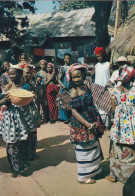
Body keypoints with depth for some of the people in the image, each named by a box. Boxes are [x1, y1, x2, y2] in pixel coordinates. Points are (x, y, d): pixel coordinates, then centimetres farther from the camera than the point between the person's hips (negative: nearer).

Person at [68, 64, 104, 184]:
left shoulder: (86, 87, 5)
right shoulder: (74, 91, -18)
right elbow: (74, 111, -22)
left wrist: (96, 122, 7)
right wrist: (87, 124, -24)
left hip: (91, 123, 8)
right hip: (81, 125, -8)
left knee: (93, 146, 20)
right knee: (85, 149, 5)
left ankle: (92, 170, 41)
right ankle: (83, 177, 24)